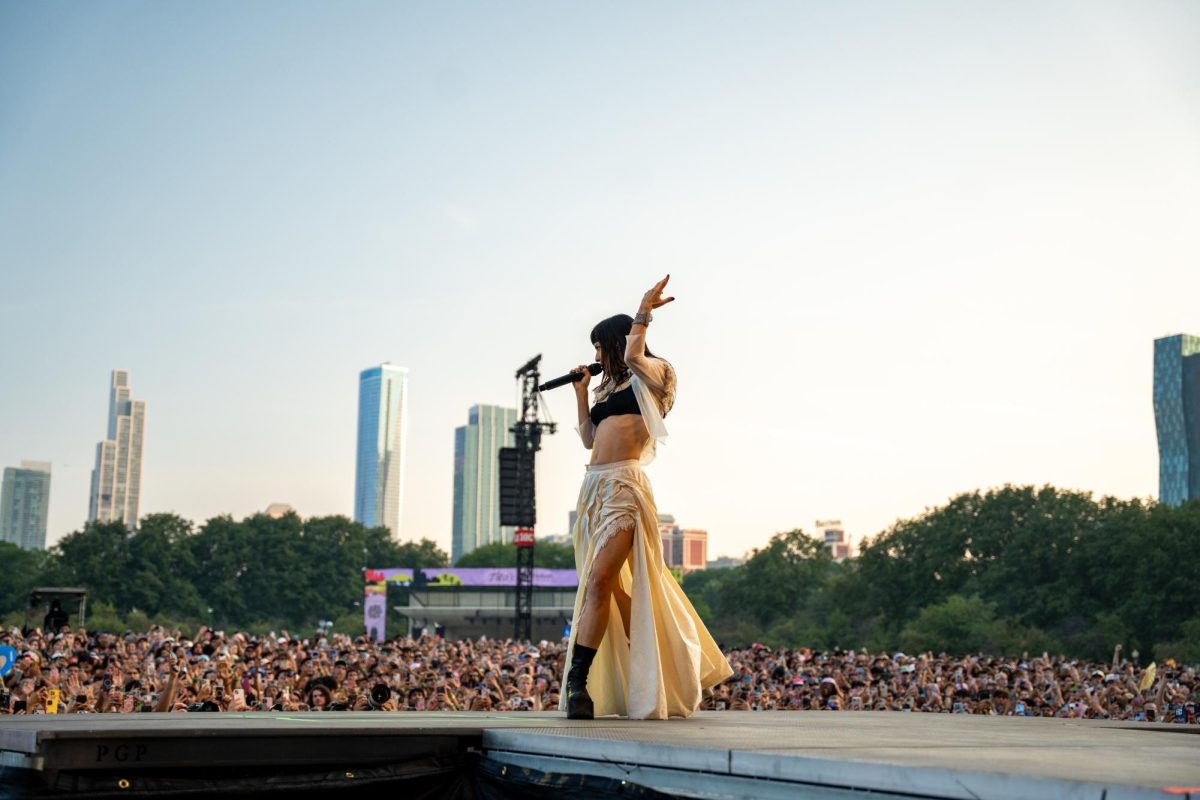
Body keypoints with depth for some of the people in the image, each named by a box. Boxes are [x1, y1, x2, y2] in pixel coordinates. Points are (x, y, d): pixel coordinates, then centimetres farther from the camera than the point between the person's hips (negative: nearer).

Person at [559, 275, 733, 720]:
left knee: (601, 580, -18)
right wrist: (581, 391, 22)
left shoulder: (651, 376, 5)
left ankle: (578, 683, -22)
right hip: (594, 487, 8)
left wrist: (644, 311, -4)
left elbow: (632, 356, -17)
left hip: (624, 485, -8)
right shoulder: (609, 388, 26)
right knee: (615, 588, 4)